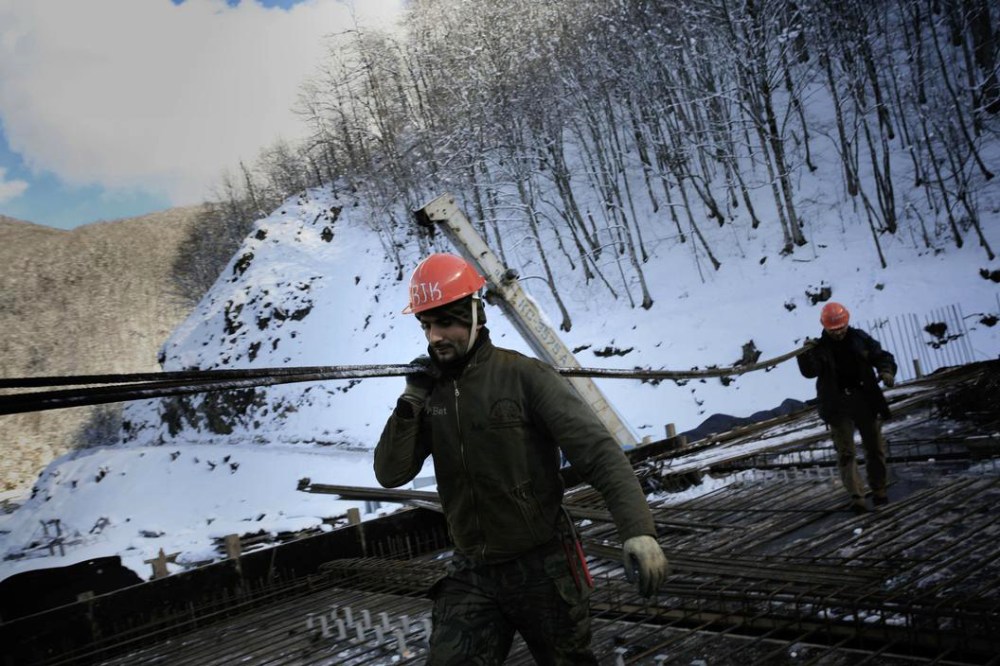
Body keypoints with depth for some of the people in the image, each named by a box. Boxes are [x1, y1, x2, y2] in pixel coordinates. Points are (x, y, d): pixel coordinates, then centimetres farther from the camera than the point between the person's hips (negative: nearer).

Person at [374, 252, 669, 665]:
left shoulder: (525, 376, -14)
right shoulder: (431, 392, 2)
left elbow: (596, 450, -19)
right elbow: (390, 475, 1)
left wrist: (637, 527, -32)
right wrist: (409, 404, -13)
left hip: (543, 567, -3)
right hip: (472, 573, 4)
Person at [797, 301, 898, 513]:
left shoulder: (861, 339, 3)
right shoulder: (819, 347, -3)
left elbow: (882, 356, 8)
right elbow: (809, 372, -16)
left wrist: (886, 371, -14)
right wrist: (805, 354, -36)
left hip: (865, 400, 2)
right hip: (837, 406, -2)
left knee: (875, 447, 11)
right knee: (845, 452, -5)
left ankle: (878, 489, 28)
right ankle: (856, 496, -4)